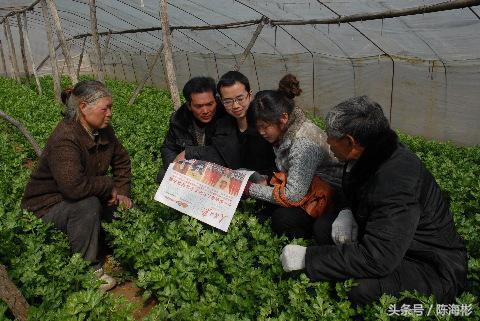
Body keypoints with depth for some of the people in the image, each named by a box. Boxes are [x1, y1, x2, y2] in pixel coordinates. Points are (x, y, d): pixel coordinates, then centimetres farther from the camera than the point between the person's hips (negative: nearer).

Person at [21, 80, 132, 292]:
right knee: (88, 205, -32)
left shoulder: (103, 131, -5)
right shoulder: (64, 139, -31)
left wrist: (122, 193, -4)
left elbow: (121, 160, 8)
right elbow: (73, 186, -42)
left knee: (122, 206, -7)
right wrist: (109, 185, -26)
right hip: (47, 206, -8)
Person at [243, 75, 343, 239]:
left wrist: (249, 188, -24)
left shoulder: (304, 143, -30)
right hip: (307, 187, 8)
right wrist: (267, 181, -8)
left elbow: (293, 196, -30)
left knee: (282, 219, -26)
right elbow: (284, 170, 12)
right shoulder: (285, 132, -3)